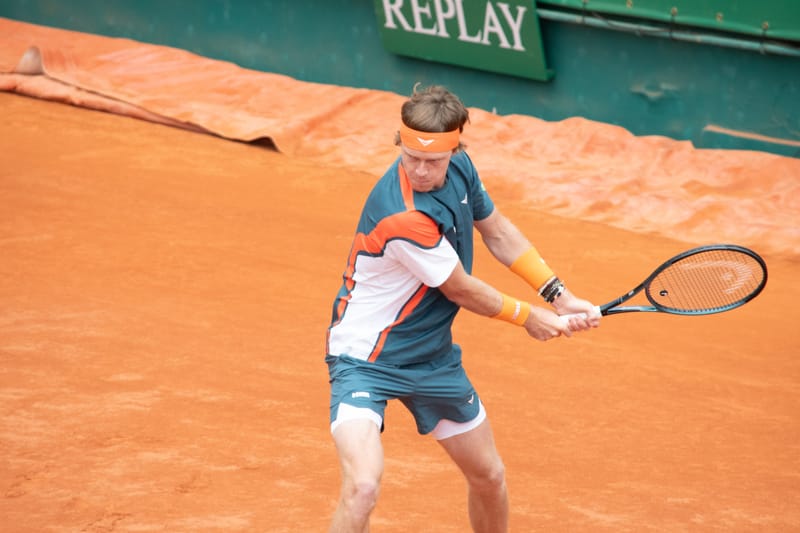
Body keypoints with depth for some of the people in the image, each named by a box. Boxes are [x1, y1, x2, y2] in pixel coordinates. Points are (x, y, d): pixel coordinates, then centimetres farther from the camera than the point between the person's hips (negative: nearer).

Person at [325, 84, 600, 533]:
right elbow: (461, 290, -18)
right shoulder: (402, 216, -33)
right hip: (367, 358, -8)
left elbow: (497, 231, 11)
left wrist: (559, 295, 5)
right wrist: (528, 316, -2)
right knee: (363, 487, -28)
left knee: (490, 477, 19)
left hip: (432, 356, 8)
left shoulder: (459, 167, -9)